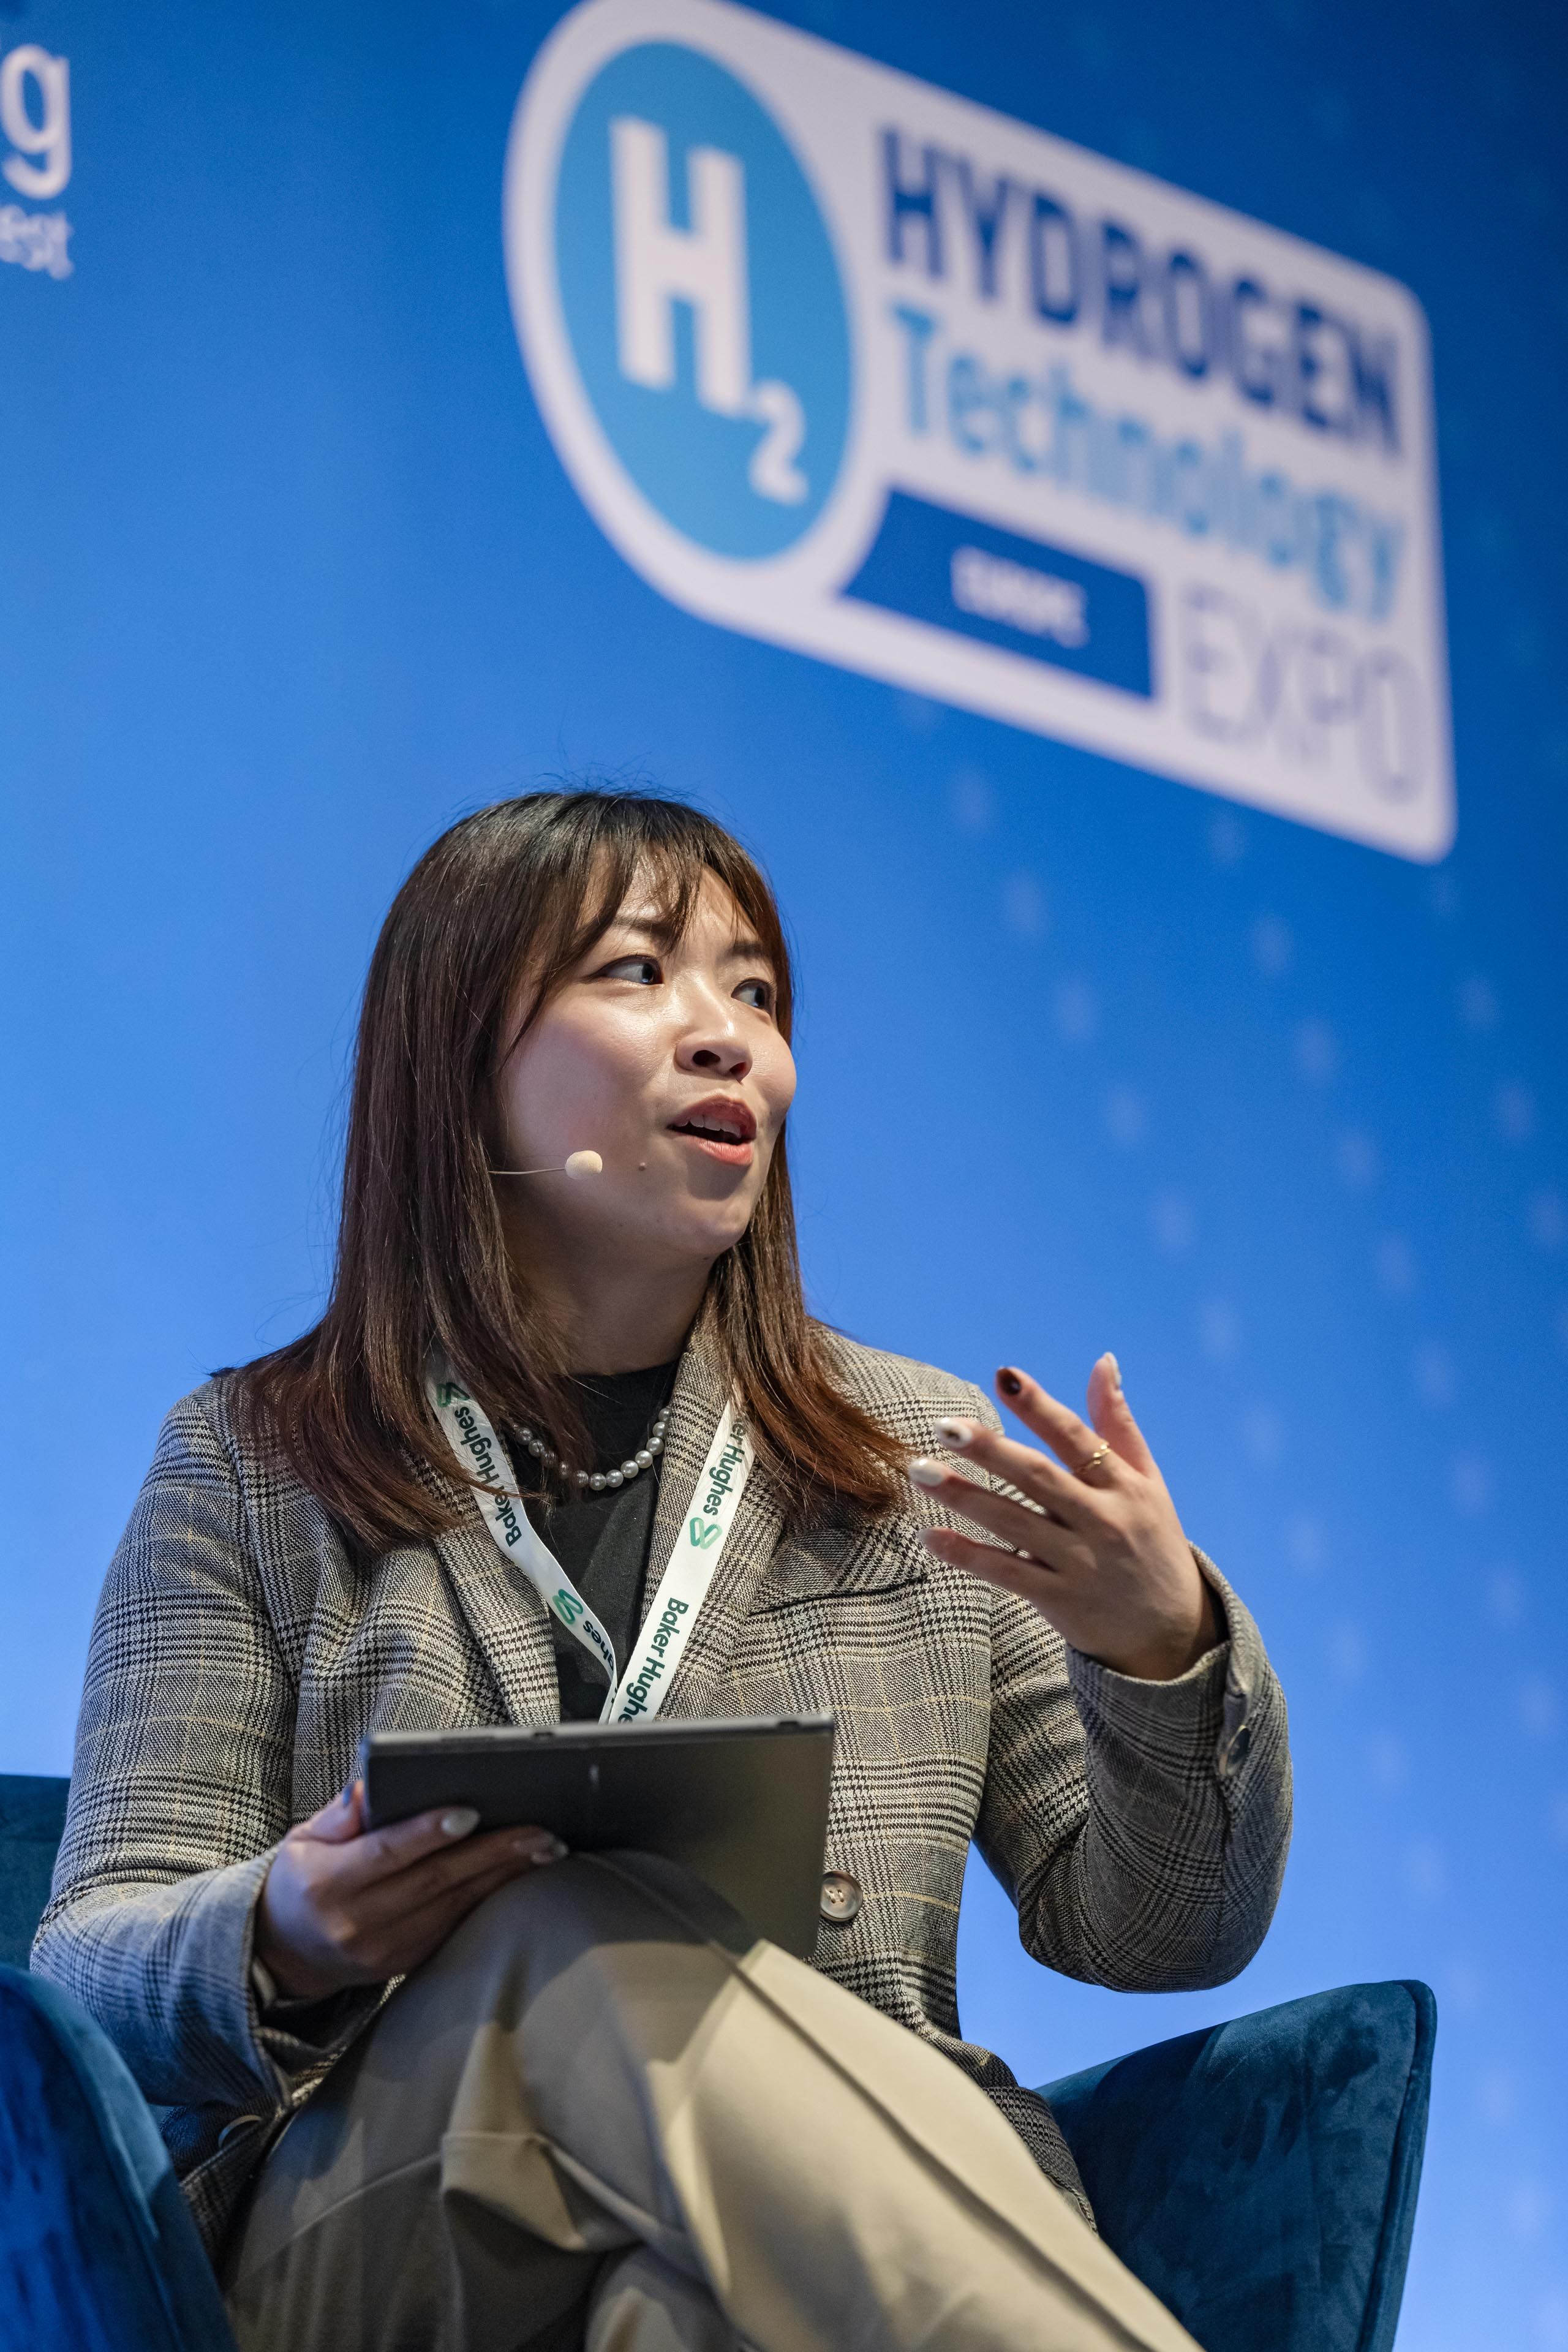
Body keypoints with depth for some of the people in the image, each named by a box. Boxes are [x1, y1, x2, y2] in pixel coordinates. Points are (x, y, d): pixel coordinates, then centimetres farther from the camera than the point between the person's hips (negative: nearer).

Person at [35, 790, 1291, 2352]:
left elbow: (1150, 1935, 15)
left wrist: (1167, 1649, -7)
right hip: (361, 2214, 1)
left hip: (838, 2215, -1)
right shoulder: (249, 1466, 14)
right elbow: (93, 1971, 8)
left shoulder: (925, 1458, 19)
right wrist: (279, 1944, -17)